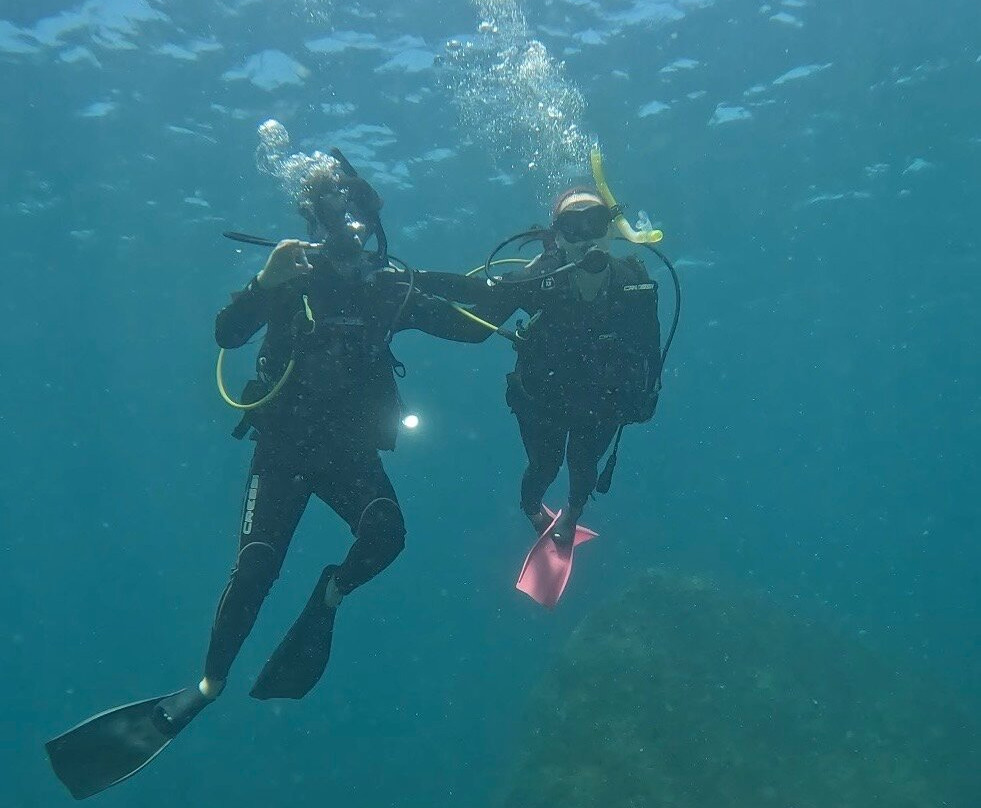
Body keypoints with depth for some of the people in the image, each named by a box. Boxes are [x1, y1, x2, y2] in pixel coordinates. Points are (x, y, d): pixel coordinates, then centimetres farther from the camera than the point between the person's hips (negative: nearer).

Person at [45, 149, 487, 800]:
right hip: (283, 447, -1)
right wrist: (266, 282, -29)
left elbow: (471, 328, 4)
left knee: (387, 535, -26)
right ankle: (209, 683, 7)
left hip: (351, 450, 1)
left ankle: (328, 597, 5)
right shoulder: (290, 278, 0)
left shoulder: (389, 289, 5)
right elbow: (227, 335, -15)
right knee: (257, 565, -12)